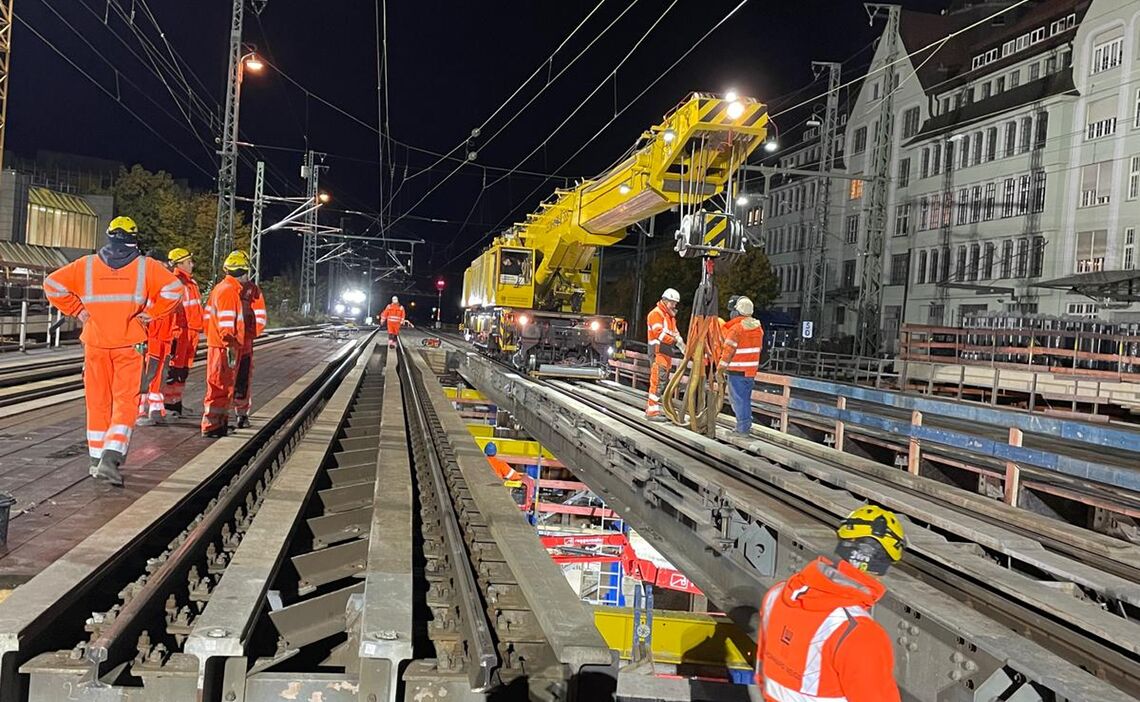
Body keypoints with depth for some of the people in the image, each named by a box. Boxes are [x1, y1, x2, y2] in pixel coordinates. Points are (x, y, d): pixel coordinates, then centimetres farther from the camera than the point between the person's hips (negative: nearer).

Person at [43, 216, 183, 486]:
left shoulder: (86, 265, 4)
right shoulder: (145, 266, -3)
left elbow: (52, 284, 1)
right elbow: (174, 288, -13)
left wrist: (77, 311, 6)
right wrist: (151, 313, -5)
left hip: (95, 344, 3)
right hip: (129, 344, -2)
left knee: (97, 401, 13)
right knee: (125, 401, 0)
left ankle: (97, 459, 20)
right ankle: (111, 457, -15)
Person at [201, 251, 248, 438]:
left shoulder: (221, 288, 15)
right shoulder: (229, 291, -16)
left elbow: (208, 316, 20)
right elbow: (226, 323, -22)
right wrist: (231, 346, -22)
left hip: (216, 344, 10)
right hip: (224, 347, -10)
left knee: (226, 387, 18)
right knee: (220, 387, -5)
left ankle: (221, 422, 27)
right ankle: (211, 426, -1)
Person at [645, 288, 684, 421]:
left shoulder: (670, 316, 23)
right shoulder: (656, 313, -8)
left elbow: (674, 332, 20)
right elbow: (659, 333, -19)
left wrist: (681, 345, 1)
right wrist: (675, 341, -25)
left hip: (667, 353, 10)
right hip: (658, 351, -10)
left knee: (663, 381, 13)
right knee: (658, 381, -13)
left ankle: (650, 407, 21)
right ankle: (652, 411, -14)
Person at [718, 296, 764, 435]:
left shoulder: (735, 328, -15)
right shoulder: (758, 328, 6)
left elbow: (728, 351, -14)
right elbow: (758, 348, 13)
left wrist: (721, 369, -8)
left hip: (737, 371, -7)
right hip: (752, 370, 7)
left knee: (738, 398, 0)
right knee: (746, 398, 16)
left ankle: (743, 426, -1)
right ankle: (746, 424, 21)